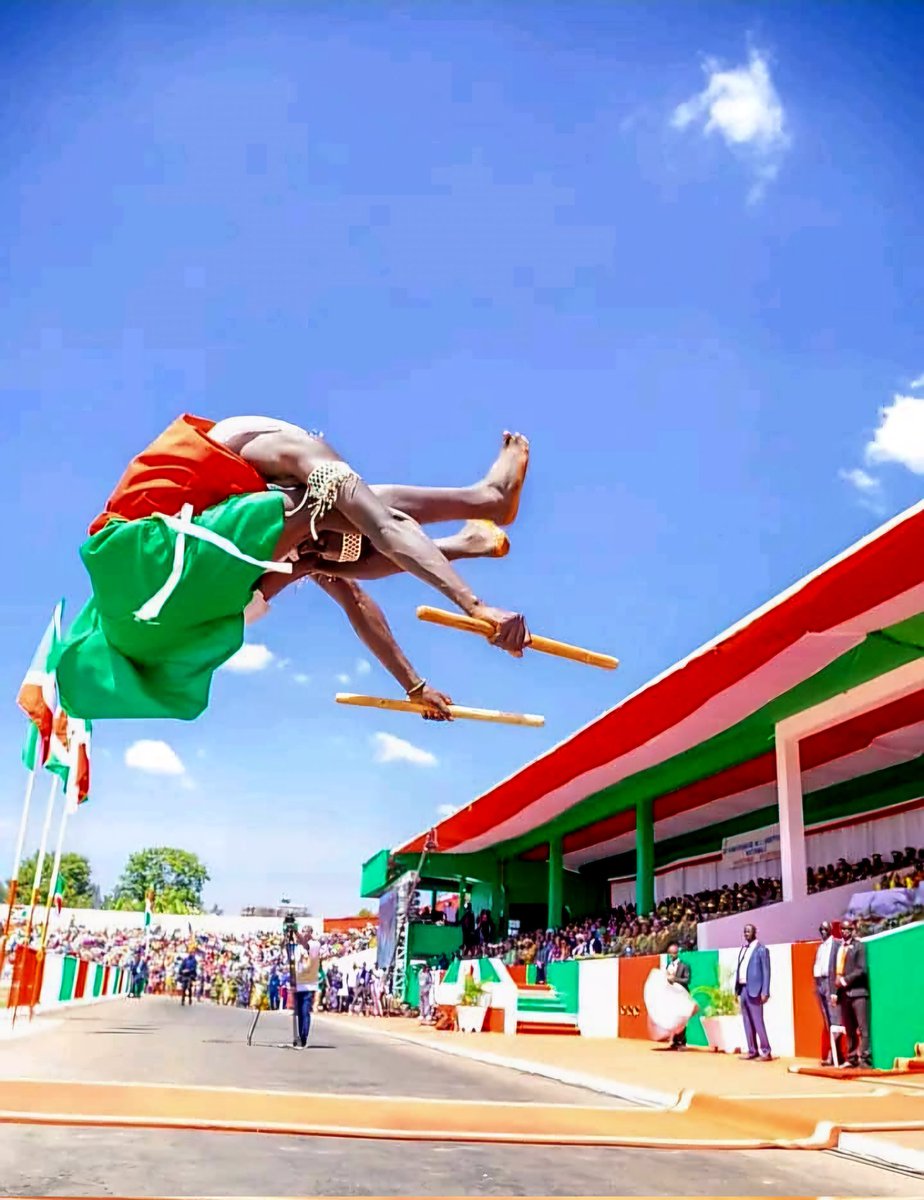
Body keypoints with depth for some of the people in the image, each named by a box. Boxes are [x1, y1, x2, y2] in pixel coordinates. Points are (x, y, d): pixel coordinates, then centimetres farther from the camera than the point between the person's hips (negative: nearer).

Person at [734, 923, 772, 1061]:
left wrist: (765, 992, -14)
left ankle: (766, 1052, 1)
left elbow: (766, 971, -8)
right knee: (747, 1022, 9)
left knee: (758, 1021, -6)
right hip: (743, 988, 7)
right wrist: (737, 989, 12)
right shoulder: (743, 949, 16)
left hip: (754, 989, -7)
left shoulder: (761, 949, -4)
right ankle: (752, 1051, 15)